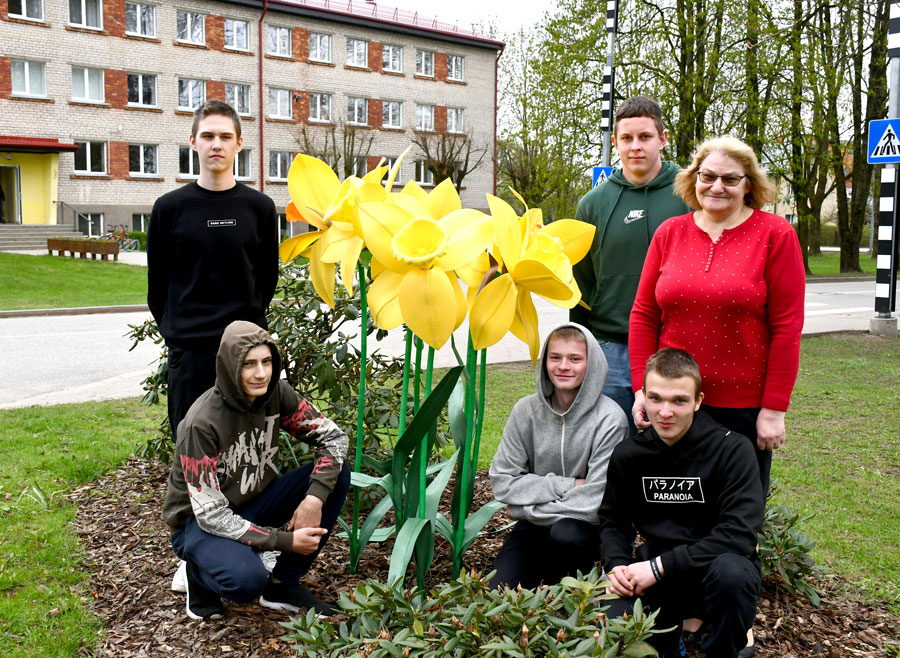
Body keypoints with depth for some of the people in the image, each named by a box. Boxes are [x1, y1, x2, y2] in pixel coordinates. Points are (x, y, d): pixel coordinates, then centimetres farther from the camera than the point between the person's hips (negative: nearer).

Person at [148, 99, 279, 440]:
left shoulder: (259, 207, 3)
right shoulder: (170, 206, 1)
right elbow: (157, 279, 8)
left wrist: (248, 320, 10)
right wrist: (175, 327, 8)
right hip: (188, 350, 0)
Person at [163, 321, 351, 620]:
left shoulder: (276, 393, -12)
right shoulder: (202, 422, -27)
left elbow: (334, 437, -7)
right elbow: (211, 514, -26)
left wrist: (315, 497, -23)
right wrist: (287, 541, -26)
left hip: (253, 503, 6)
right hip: (200, 521, -6)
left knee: (337, 473, -14)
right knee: (247, 580, -37)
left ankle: (283, 584, -5)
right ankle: (200, 572, 2)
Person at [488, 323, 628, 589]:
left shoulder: (609, 419, -17)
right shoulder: (527, 410, -5)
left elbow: (597, 502, -20)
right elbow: (502, 482, -7)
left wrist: (526, 508, -12)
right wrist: (565, 486, -17)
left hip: (589, 526, -2)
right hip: (535, 527, 3)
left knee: (566, 534, -35)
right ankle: (545, 570, 14)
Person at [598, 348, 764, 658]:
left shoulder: (732, 450, -12)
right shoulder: (627, 454, 1)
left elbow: (739, 534, -21)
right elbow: (613, 520, 12)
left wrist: (662, 566, -24)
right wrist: (616, 564, -10)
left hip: (715, 569, -2)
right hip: (657, 578, 3)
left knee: (731, 571, -37)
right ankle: (669, 629, 11)